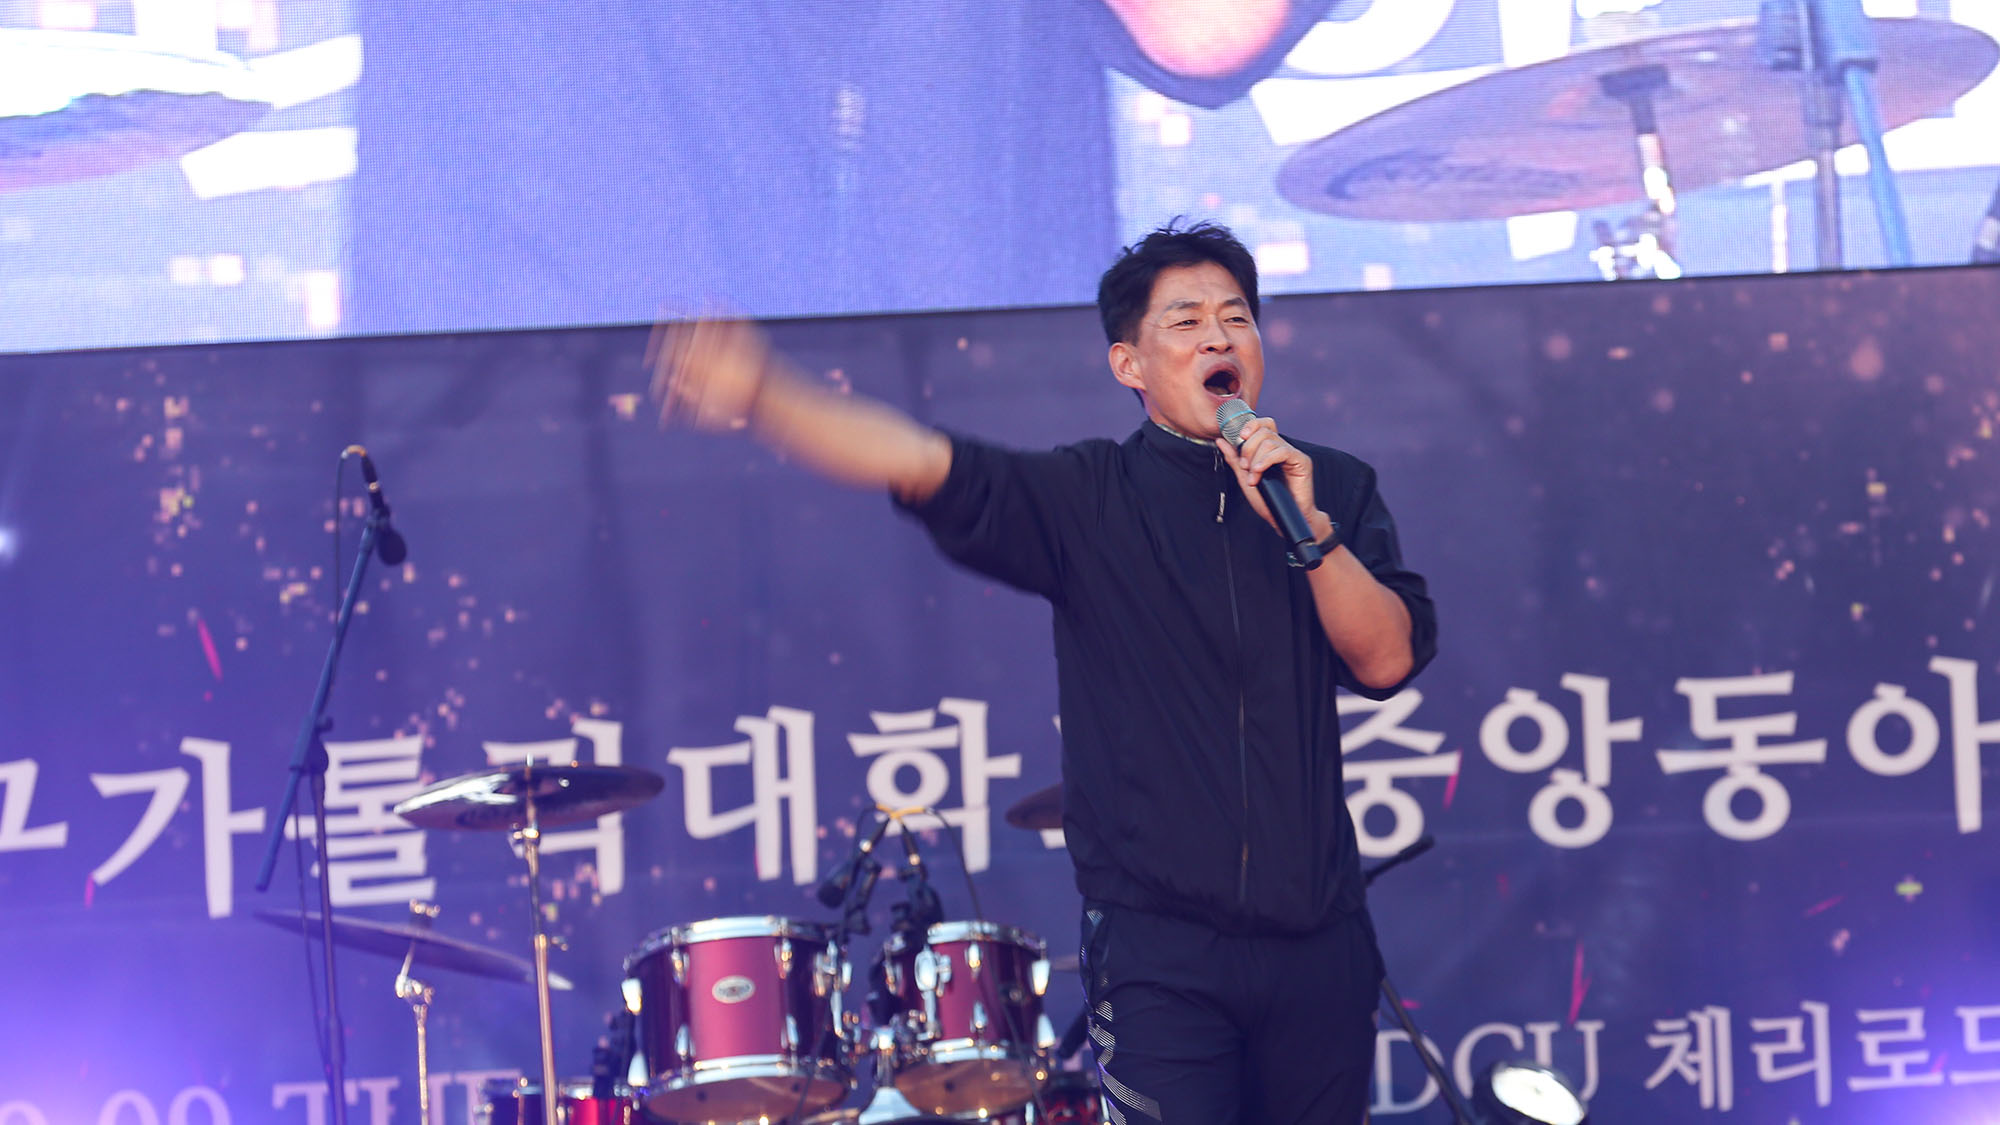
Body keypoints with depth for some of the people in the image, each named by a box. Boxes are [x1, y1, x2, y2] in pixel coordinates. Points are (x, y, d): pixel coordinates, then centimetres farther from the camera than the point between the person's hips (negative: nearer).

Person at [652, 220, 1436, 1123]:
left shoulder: (1334, 489, 9)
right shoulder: (1089, 499, 0)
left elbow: (1388, 661, -1)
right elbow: (925, 467, -15)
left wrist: (1309, 528, -15)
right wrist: (760, 394, -31)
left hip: (1317, 941, 3)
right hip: (1158, 946, -3)